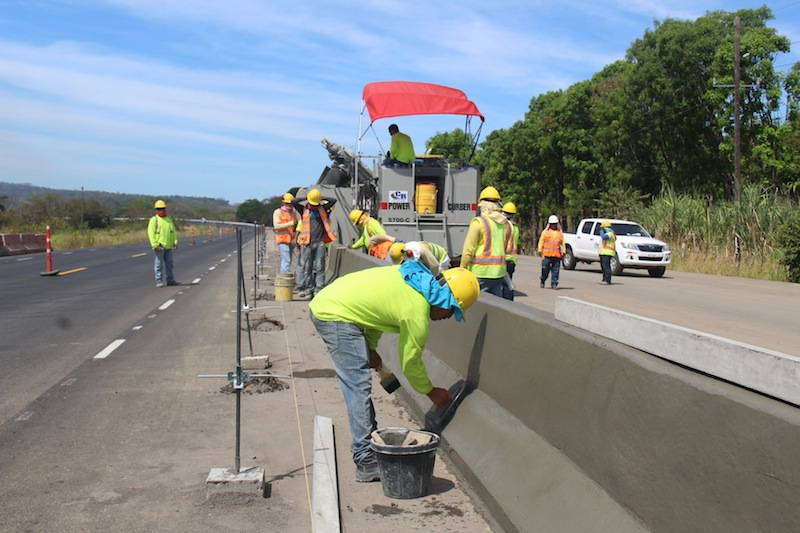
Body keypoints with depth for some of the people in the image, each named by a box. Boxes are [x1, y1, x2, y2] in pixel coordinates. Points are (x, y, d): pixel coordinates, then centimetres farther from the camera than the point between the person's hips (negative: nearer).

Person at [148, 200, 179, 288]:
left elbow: (173, 231, 17)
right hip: (159, 246, -5)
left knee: (169, 263, 10)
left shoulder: (169, 219, 14)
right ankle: (159, 281, 4)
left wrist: (175, 241, 7)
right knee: (159, 264, -1)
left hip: (168, 246, 5)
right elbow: (151, 233, -9)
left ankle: (170, 280, 17)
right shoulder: (154, 220, -4)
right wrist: (155, 245, -17)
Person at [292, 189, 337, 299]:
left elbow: (333, 201, 10)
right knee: (307, 268, 2)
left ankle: (319, 289, 0)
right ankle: (309, 290, 8)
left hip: (320, 243, 0)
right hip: (307, 244, 0)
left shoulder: (323, 209, 12)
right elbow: (294, 202, -4)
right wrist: (305, 198, 7)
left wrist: (322, 199, 12)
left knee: (319, 267, -2)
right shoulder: (304, 210, 8)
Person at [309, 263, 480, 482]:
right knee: (359, 388, -11)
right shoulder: (417, 314, -17)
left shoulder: (416, 277, 7)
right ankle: (367, 463, -9)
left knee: (360, 386, 17)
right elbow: (411, 361, -5)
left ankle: (367, 439, 29)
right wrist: (431, 392, 12)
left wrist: (370, 347, 19)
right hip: (335, 316, -11)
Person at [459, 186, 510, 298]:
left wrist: (462, 269, -5)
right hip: (499, 272, 6)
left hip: (480, 273, -6)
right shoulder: (506, 224, 10)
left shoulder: (478, 222, -10)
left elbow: (468, 251, -12)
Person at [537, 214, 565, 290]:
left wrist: (563, 252, 8)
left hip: (557, 255, 2)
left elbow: (563, 243, 15)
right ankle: (542, 281, 22)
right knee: (545, 269, 0)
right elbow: (541, 241, 7)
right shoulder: (545, 232, 8)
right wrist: (539, 250, -1)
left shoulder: (560, 232, 14)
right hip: (547, 255, -2)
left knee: (556, 271, -1)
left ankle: (554, 284, 4)